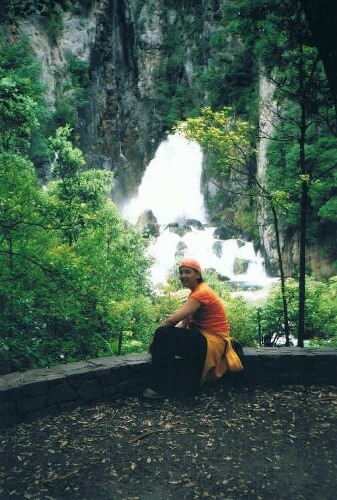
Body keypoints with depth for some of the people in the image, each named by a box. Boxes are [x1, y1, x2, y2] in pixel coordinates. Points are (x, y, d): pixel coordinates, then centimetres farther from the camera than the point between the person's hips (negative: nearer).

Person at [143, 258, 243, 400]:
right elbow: (183, 323, 8)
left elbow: (173, 319, -25)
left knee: (163, 335, -19)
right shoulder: (194, 292, 15)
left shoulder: (202, 292, -16)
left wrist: (157, 337, -11)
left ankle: (163, 388, -12)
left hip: (213, 342, -10)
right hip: (201, 337, 10)